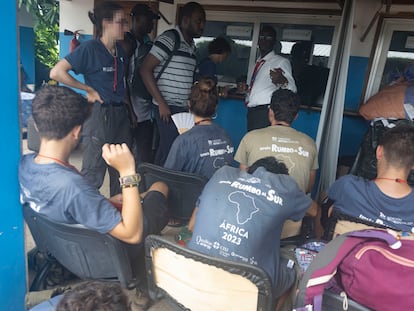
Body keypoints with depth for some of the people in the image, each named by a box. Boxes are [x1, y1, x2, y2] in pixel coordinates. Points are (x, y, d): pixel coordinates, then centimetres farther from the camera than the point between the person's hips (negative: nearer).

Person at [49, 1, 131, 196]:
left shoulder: (120, 49, 8)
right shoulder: (90, 48, -12)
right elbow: (56, 72, -17)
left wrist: (130, 110, 12)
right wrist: (89, 90, -12)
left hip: (120, 114, 7)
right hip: (99, 114, -7)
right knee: (93, 174, 0)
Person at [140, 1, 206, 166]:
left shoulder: (191, 45, 15)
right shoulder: (169, 38, -8)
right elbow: (145, 69, -12)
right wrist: (161, 103, -16)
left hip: (183, 108, 8)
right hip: (168, 107, -7)